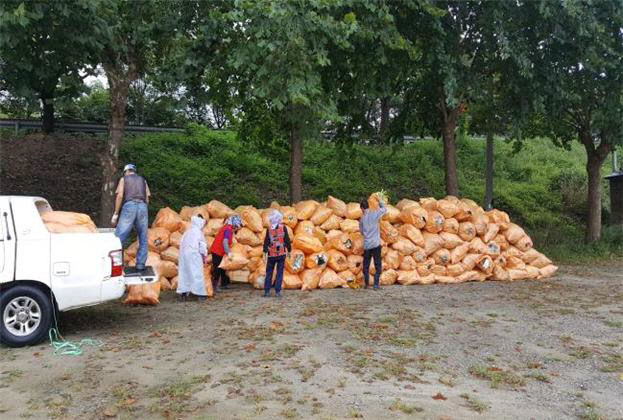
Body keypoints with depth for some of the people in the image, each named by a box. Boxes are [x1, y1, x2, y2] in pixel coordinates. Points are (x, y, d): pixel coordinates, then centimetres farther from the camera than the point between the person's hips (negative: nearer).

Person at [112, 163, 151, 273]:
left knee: (119, 237, -4)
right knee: (143, 239, 10)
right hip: (142, 207, 3)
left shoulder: (123, 179, 15)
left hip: (129, 207, -3)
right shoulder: (143, 180, 24)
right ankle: (140, 264, 2)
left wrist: (115, 214, 1)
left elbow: (120, 196, 1)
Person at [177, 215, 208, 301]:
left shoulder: (187, 232, 12)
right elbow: (202, 246, -3)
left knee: (184, 273, 11)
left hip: (184, 254, 6)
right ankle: (200, 294, -1)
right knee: (197, 274, -1)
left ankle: (183, 292, 12)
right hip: (194, 255, -6)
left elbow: (182, 244, 12)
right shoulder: (198, 232, -5)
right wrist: (205, 257, 9)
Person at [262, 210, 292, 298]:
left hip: (271, 254, 1)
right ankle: (277, 291, 0)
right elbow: (287, 240, -1)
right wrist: (289, 251, 9)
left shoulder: (269, 229, -2)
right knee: (279, 273, 3)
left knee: (269, 272, 10)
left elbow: (266, 241, -3)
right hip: (281, 254, -1)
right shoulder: (283, 228, -4)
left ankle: (267, 291, 9)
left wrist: (265, 253, 0)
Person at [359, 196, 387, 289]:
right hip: (376, 244, -2)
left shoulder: (362, 219, 4)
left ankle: (366, 284, 18)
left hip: (366, 245, 3)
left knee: (366, 265, 13)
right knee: (378, 265, 2)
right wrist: (380, 202, 26)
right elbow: (384, 210, 13)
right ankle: (376, 284, -3)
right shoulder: (375, 213, -4)